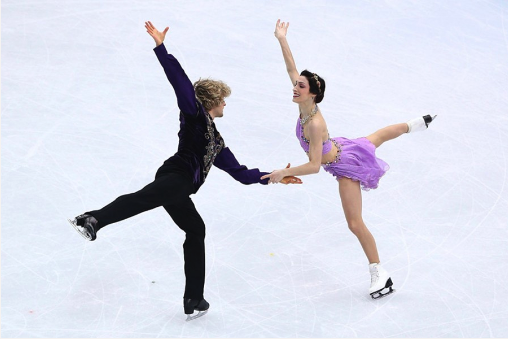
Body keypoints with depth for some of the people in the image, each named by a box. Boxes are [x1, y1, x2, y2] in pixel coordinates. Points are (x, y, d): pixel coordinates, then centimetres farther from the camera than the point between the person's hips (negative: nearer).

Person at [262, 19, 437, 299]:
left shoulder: (314, 124, -38)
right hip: (342, 149, 9)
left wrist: (285, 173, -40)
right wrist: (282, 41, -12)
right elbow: (291, 69, -8)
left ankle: (380, 275, 1)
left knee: (355, 224, -8)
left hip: (346, 166, -9)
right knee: (380, 136, 40)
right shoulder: (305, 105, -17)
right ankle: (418, 124, 68)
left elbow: (314, 166, -39)